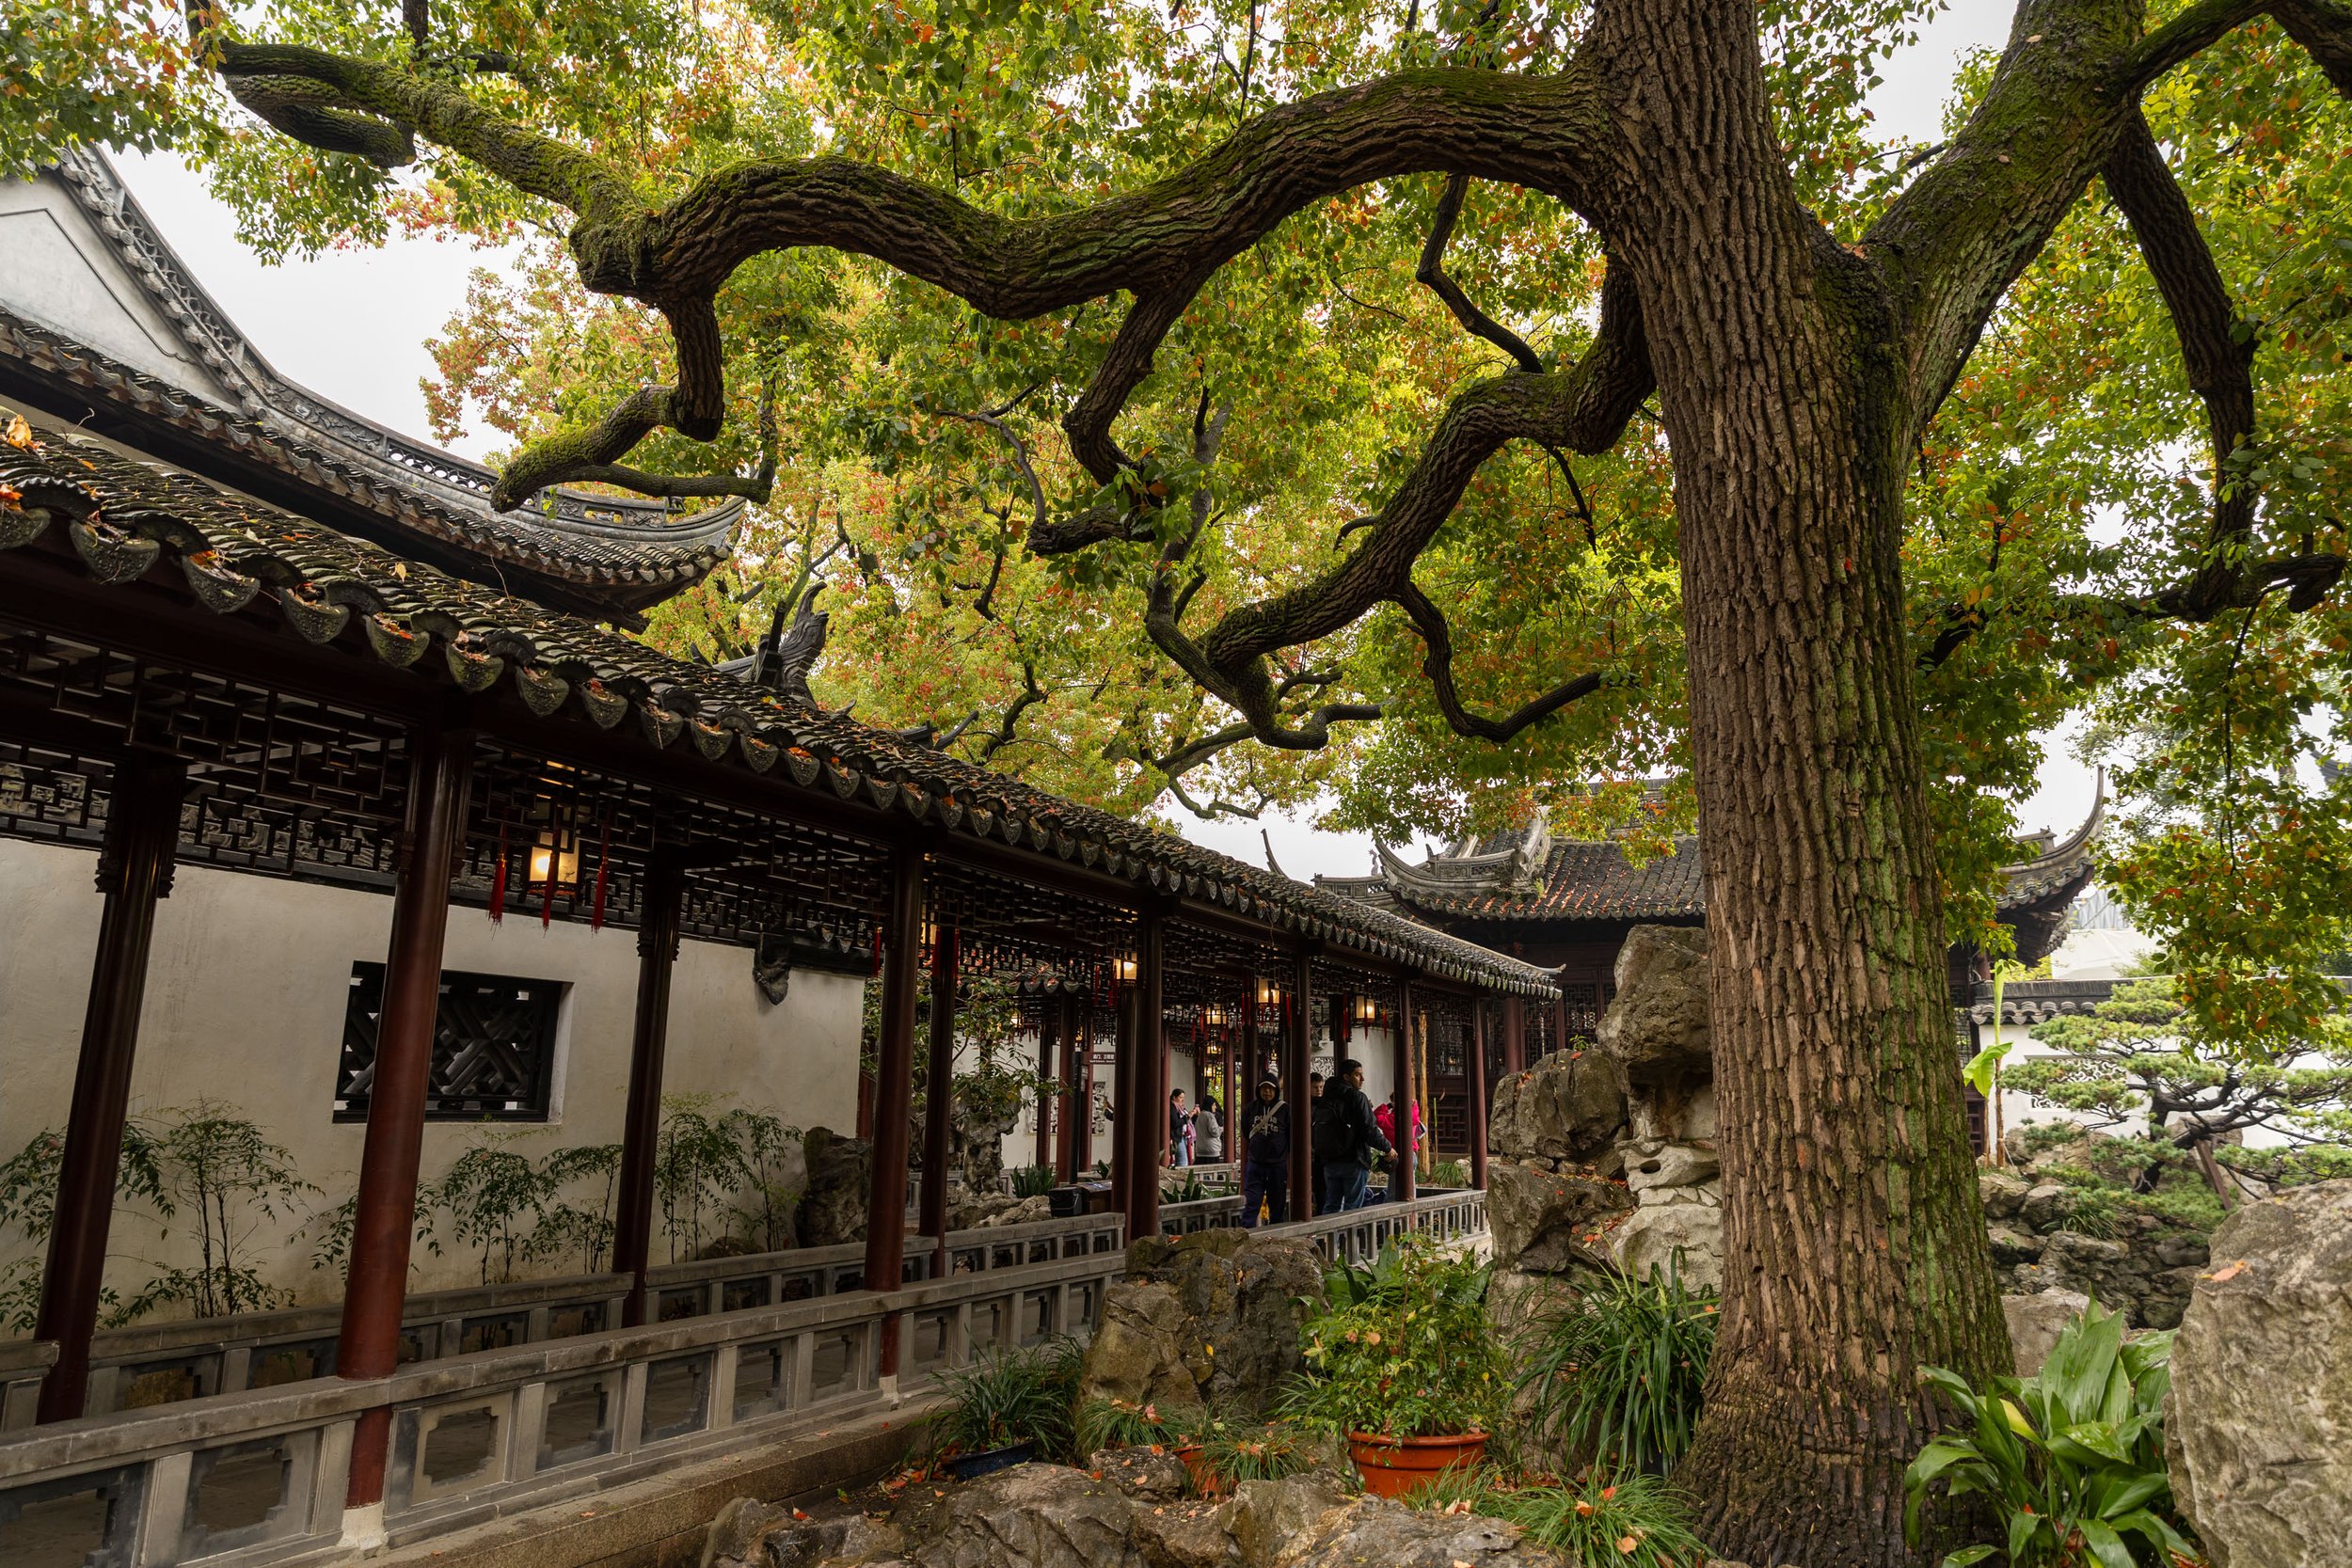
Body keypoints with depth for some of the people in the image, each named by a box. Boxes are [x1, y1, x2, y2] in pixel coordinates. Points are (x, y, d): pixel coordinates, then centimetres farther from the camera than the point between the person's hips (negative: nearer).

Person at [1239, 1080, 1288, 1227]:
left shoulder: (1284, 1110, 1)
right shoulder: (1251, 1109, 8)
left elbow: (1291, 1141, 2)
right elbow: (1245, 1139, 13)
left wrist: (1290, 1170, -3)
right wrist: (1243, 1168, 11)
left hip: (1278, 1166, -1)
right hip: (1255, 1165, 1)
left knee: (1277, 1207, 7)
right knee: (1251, 1205, -7)